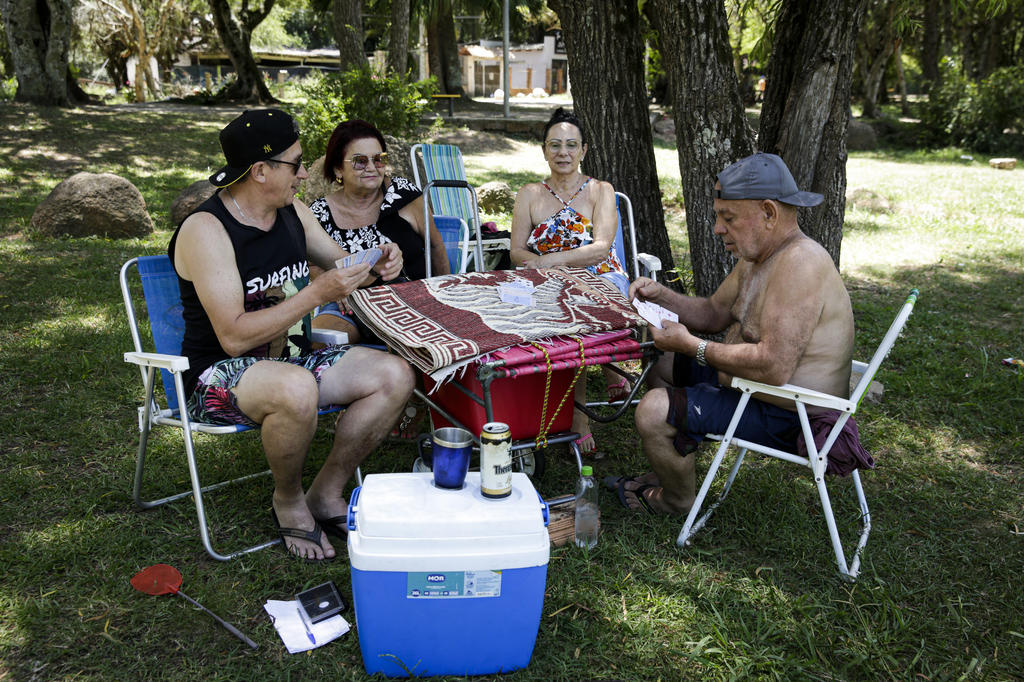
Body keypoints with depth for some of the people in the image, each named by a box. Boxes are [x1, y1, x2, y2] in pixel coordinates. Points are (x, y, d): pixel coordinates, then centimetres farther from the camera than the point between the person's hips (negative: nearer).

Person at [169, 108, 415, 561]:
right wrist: (317, 294, -29)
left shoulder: (292, 211, 5)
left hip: (290, 359, 8)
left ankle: (326, 494, 2)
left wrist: (377, 267, -6)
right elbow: (234, 337, -25)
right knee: (297, 389, -40)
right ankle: (288, 502, -9)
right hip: (220, 375, -7)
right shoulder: (206, 230, -18)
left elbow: (340, 264, 19)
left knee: (396, 375, -10)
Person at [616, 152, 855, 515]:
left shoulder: (799, 264, -29)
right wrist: (660, 295, 0)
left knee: (654, 410, -20)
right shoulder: (757, 257, 6)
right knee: (669, 365, 23)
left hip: (785, 417, -11)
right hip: (754, 386, 11)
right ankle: (664, 473, 30)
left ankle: (676, 499, 9)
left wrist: (692, 346, -26)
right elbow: (713, 313, 17)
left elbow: (774, 367, -36)